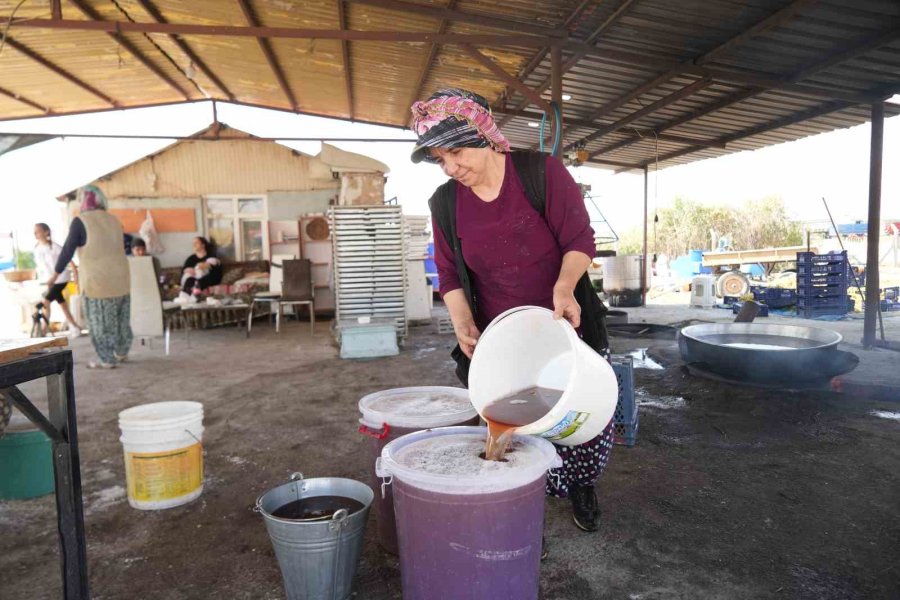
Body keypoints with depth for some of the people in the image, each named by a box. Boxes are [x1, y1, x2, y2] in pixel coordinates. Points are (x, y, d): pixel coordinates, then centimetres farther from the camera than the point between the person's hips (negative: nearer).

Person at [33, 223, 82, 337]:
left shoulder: (54, 247, -14)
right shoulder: (37, 248, 4)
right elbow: (40, 267, 12)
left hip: (61, 279, -7)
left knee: (46, 301, -15)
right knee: (61, 303, 9)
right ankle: (74, 327, 18)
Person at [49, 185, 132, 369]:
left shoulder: (80, 221, -9)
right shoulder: (114, 220, 10)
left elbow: (68, 250, -5)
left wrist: (56, 274, 7)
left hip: (97, 281, -6)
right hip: (120, 278, 6)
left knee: (100, 322, 3)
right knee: (121, 319, 16)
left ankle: (108, 360, 7)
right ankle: (122, 353, 25)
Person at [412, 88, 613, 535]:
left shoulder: (542, 172, -9)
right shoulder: (444, 204, 0)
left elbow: (579, 238, -9)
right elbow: (450, 275, 4)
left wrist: (564, 286, -27)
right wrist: (464, 324, -12)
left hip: (565, 329, -1)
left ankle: (580, 486, 34)